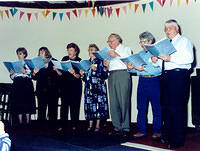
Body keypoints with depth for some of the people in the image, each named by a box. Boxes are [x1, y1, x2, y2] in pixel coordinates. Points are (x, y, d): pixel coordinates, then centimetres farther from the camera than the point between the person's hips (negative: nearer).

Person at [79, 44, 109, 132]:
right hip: (88, 87, 5)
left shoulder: (100, 61, 2)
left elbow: (105, 75, -8)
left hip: (98, 87, -5)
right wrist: (83, 74, 1)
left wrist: (96, 70, -17)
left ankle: (97, 126, -2)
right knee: (89, 104, 1)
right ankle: (90, 125, 8)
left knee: (98, 104, -7)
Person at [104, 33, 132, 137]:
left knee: (124, 101, -10)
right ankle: (117, 127, 5)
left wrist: (117, 55, -10)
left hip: (122, 74, -5)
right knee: (113, 102, 0)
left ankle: (125, 128, -7)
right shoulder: (110, 52, 27)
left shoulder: (126, 49, 11)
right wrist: (107, 65, 4)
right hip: (112, 76, 6)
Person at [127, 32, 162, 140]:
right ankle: (141, 130, 16)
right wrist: (131, 67, -3)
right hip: (142, 81, 6)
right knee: (141, 107, 7)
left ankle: (157, 131, 11)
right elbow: (136, 69, 19)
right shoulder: (140, 54, 19)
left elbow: (159, 69, -17)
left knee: (156, 108, 1)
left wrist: (144, 68, -22)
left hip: (154, 81, -6)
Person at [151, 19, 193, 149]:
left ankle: (178, 140, -3)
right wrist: (155, 60, 5)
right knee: (166, 106, 9)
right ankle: (168, 136, 20)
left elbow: (189, 58, -14)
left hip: (179, 76, -8)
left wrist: (170, 58, -21)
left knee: (177, 108, -9)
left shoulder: (184, 41, 2)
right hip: (166, 77, 8)